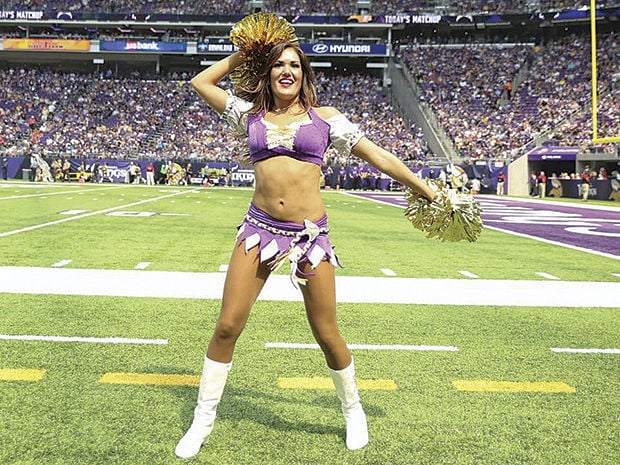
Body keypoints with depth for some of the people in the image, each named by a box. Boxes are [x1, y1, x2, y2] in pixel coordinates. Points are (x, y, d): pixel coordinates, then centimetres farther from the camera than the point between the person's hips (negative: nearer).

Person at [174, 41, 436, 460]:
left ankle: (353, 411, 30)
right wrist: (242, 55, 20)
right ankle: (203, 419, 17)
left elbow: (377, 155, 7)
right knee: (227, 326, -1)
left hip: (310, 233, -1)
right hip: (259, 228, 2)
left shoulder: (324, 118, 6)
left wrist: (428, 191, 7)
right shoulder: (251, 114, 11)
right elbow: (201, 82, 19)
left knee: (327, 335, 5)